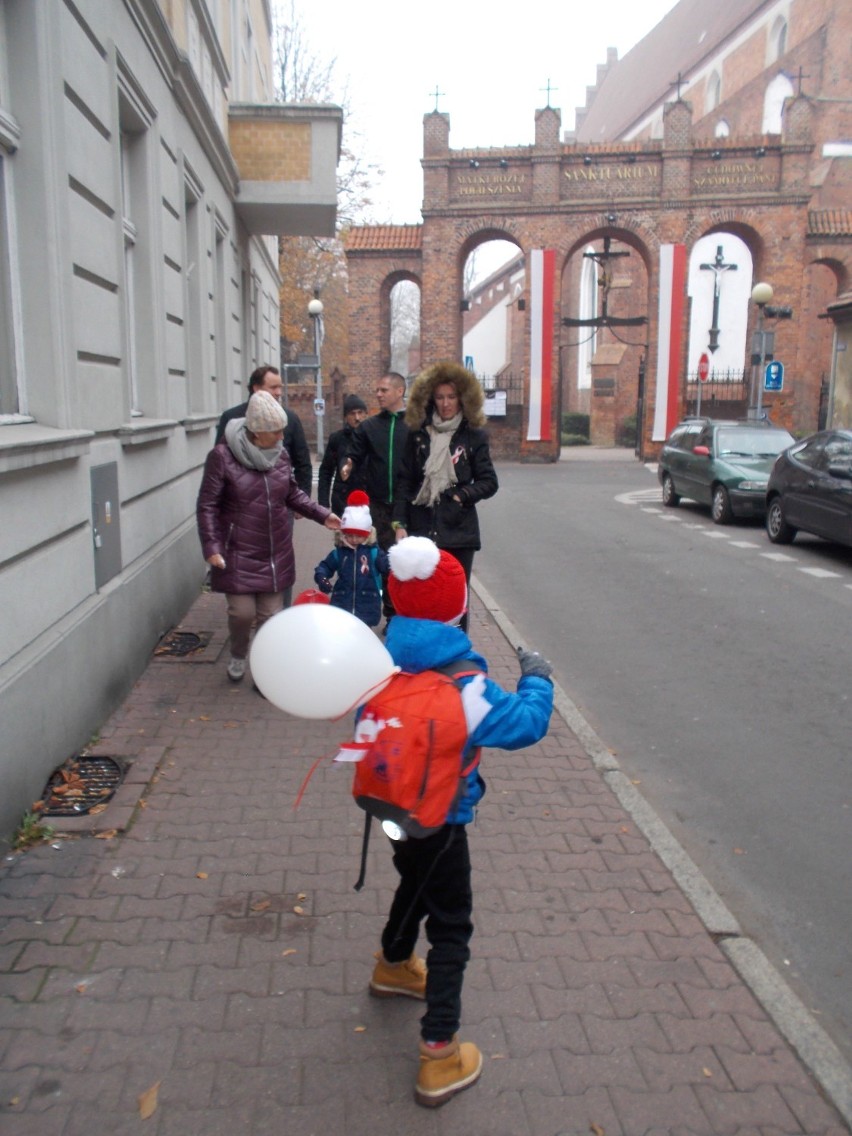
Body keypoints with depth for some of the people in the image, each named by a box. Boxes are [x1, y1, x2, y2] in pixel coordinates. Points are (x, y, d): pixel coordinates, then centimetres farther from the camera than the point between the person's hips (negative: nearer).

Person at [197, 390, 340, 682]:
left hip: (276, 555, 4)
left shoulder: (280, 454, 1)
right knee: (243, 612, -5)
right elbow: (207, 505, -8)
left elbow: (292, 494, 16)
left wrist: (322, 514, 6)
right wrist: (211, 546, -15)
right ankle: (238, 656, 28)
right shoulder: (222, 456, -12)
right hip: (238, 554, -4)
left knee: (271, 614, 5)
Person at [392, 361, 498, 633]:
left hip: (458, 530, -1)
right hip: (421, 529, 1)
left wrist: (461, 494, -10)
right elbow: (404, 482, 5)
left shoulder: (474, 436, 4)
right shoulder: (418, 434, 7)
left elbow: (489, 482, 4)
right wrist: (399, 523, -2)